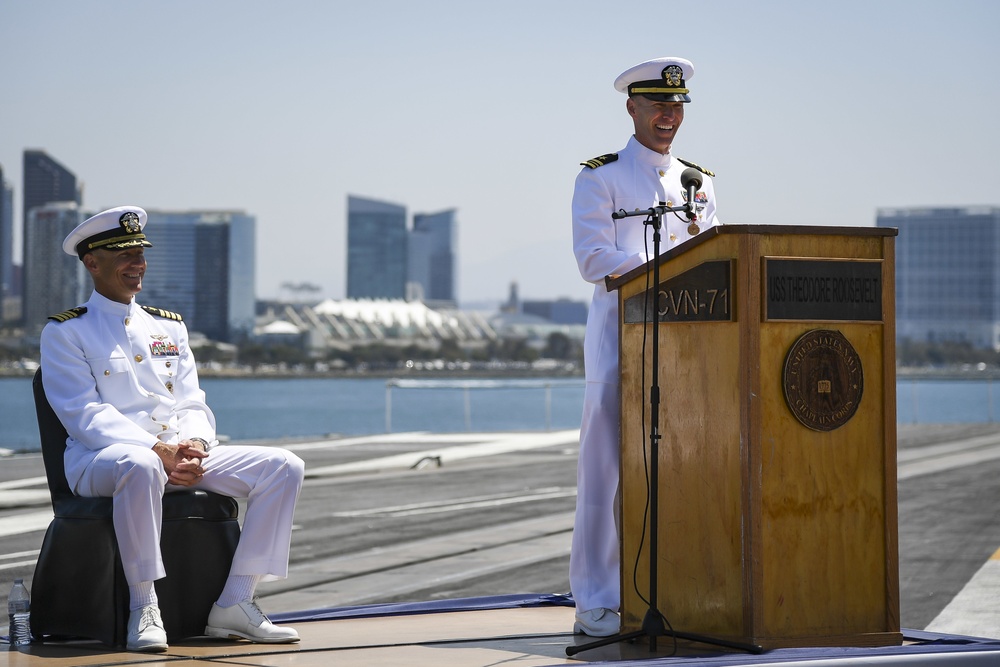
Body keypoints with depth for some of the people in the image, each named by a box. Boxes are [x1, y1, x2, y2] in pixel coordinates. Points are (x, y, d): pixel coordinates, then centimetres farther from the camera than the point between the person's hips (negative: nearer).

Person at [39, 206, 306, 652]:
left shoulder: (169, 327, 21)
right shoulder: (65, 332, 3)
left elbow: (192, 405, 15)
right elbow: (86, 415, -9)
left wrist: (193, 448, -10)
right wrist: (158, 451, -21)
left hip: (181, 456, 6)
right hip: (100, 458, -6)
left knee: (284, 467, -12)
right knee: (139, 466, -44)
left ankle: (235, 604, -15)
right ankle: (144, 609, -33)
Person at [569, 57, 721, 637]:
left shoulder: (699, 182, 18)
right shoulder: (600, 178, 2)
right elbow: (594, 260, -10)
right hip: (620, 332, -5)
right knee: (610, 471, -5)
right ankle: (597, 605, -1)